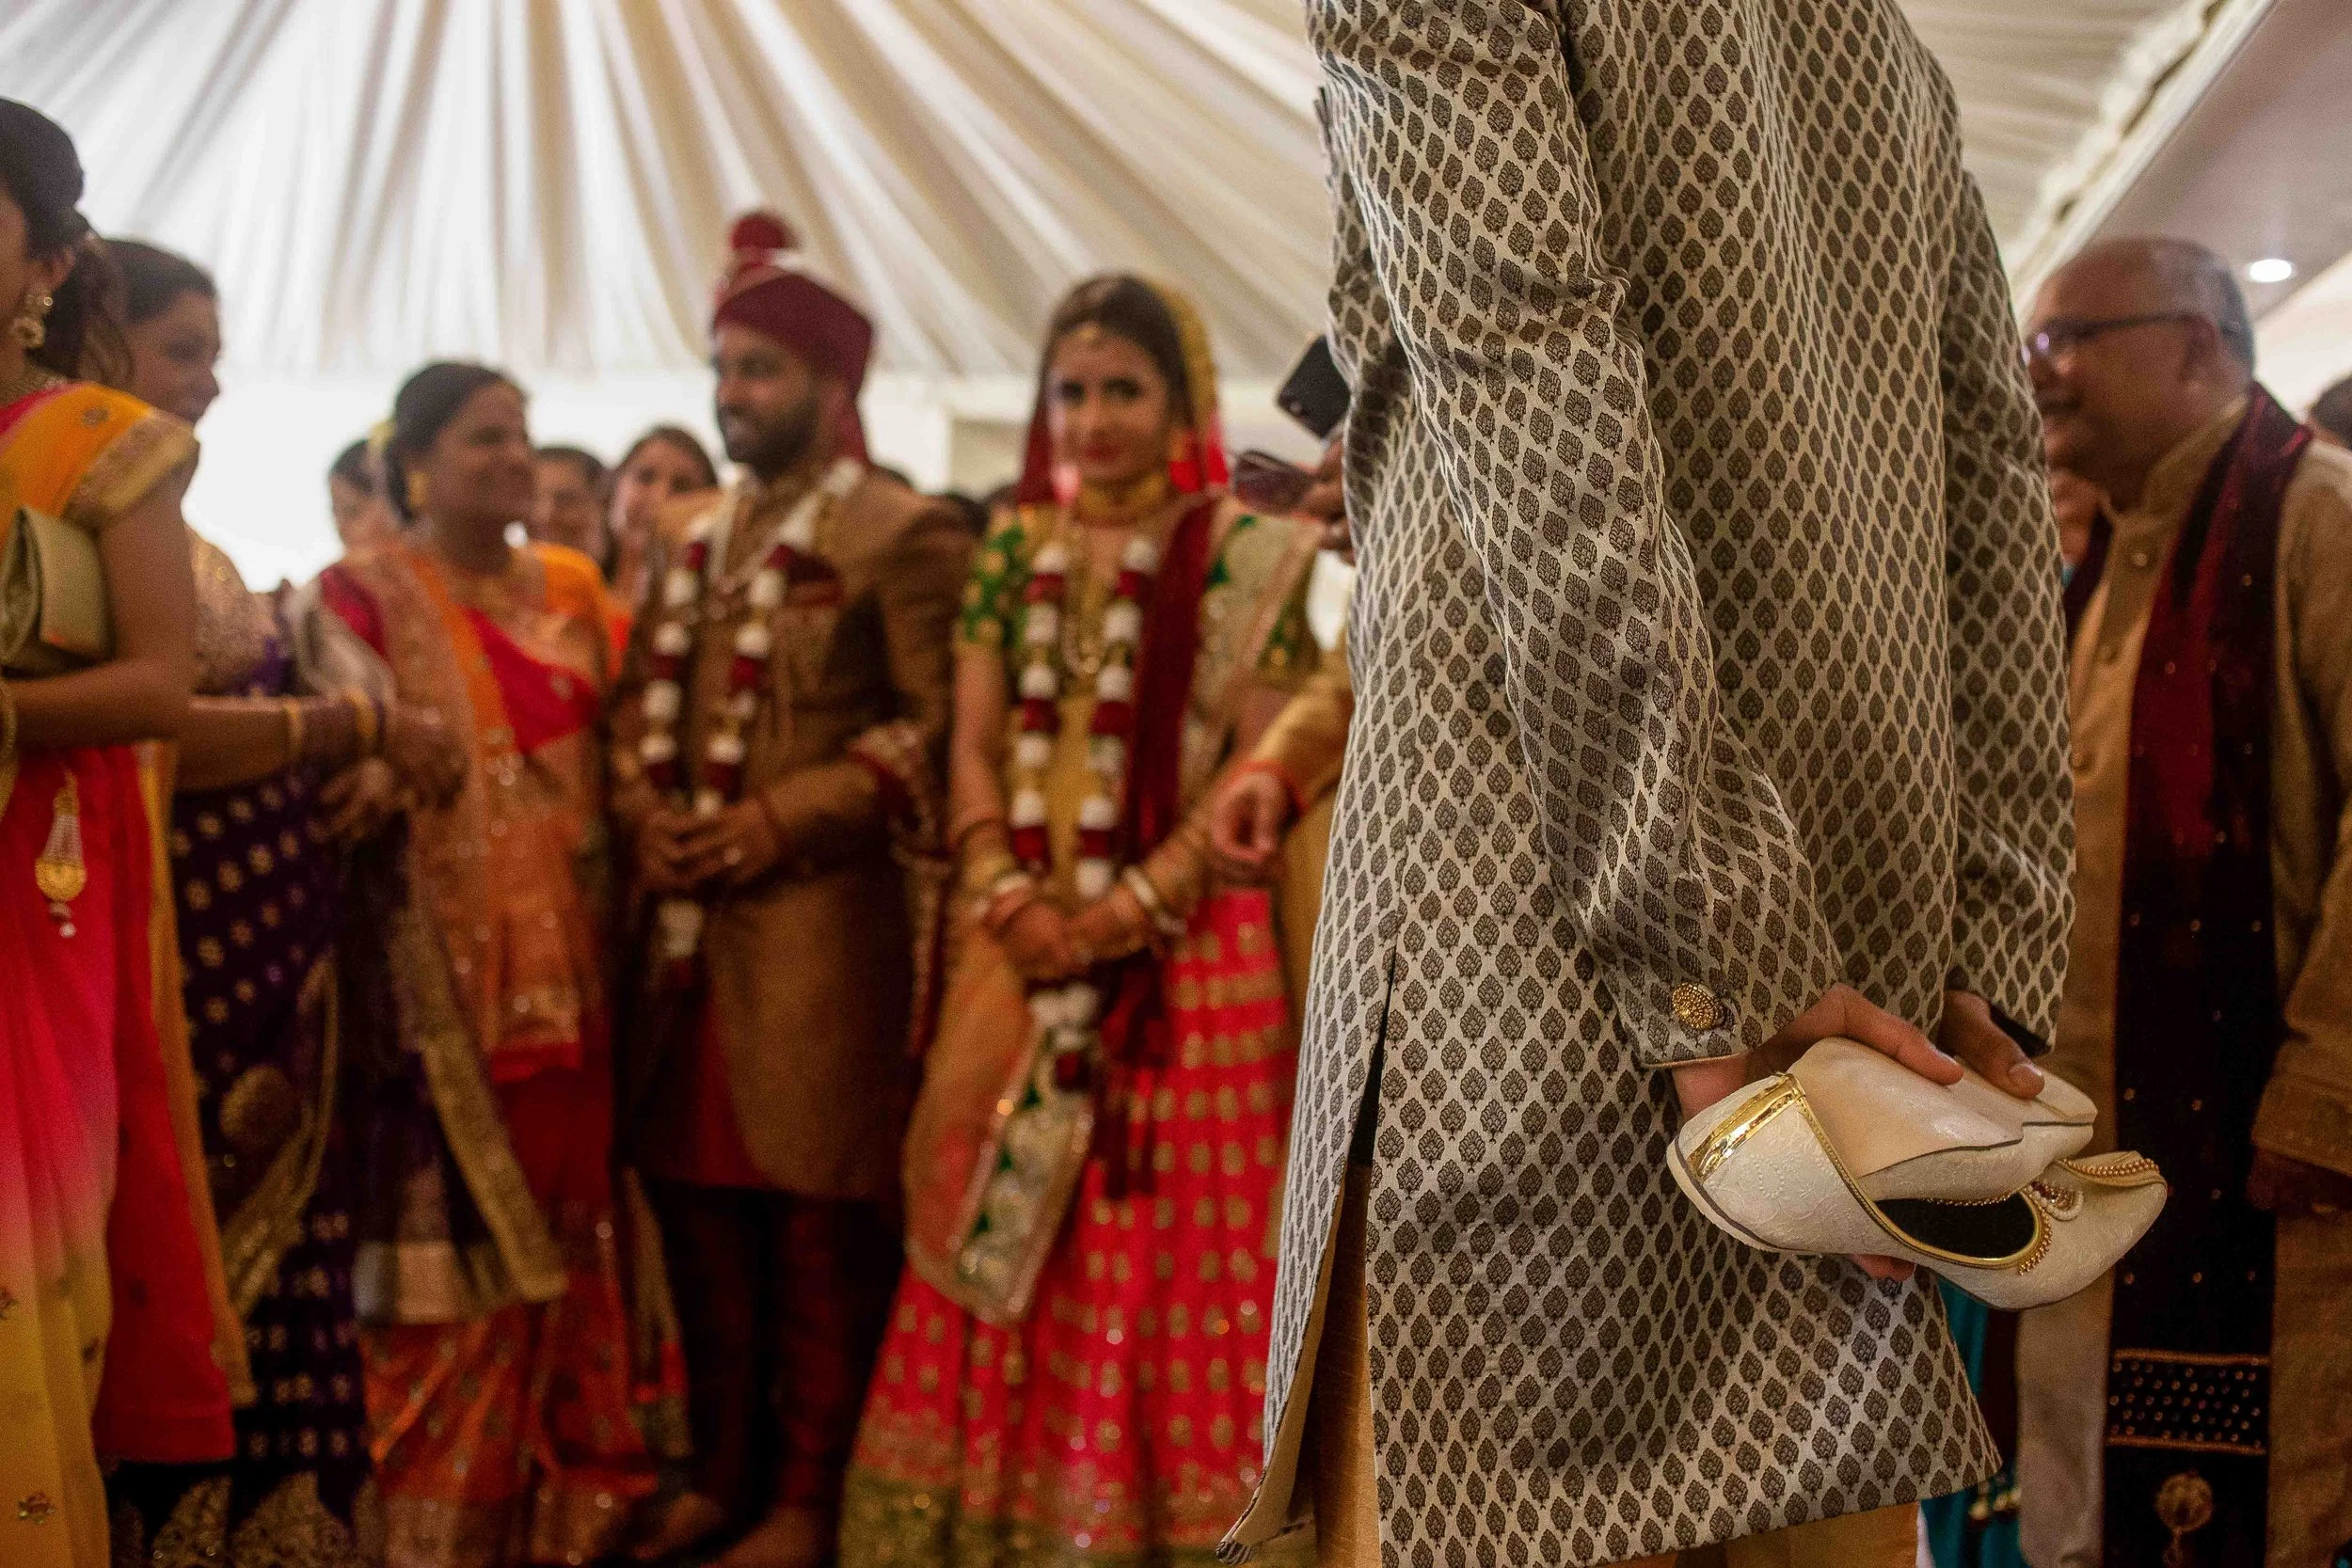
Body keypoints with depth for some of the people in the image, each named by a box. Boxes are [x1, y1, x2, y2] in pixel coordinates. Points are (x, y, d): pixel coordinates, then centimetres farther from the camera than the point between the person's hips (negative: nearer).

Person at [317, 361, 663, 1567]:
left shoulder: (570, 587, 15)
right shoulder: (364, 593, 0)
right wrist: (379, 768, -30)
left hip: (564, 960, 5)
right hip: (442, 963, -5)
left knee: (555, 1223, 8)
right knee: (450, 1232, -4)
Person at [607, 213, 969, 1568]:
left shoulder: (902, 533, -4)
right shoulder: (696, 539, 18)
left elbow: (937, 729, -11)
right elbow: (643, 704, 20)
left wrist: (782, 818, -15)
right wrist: (643, 814, 0)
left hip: (821, 927, -7)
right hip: (688, 923, 7)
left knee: (820, 1226, 0)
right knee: (704, 1210, 12)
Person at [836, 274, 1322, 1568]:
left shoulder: (1249, 559, -1)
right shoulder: (1015, 548, 12)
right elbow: (974, 744, 9)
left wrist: (1131, 906, -15)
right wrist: (1006, 895, -7)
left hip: (1183, 940, -4)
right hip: (1025, 943, 4)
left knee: (1169, 1242, -2)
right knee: (998, 1232, 5)